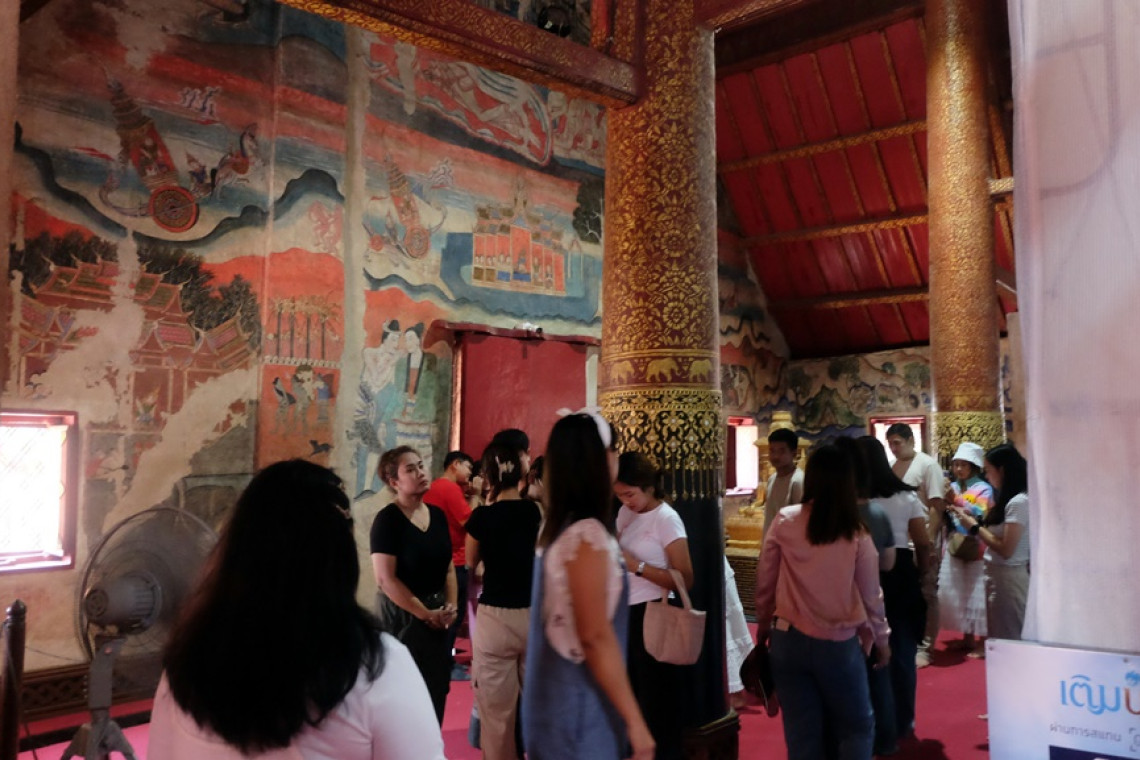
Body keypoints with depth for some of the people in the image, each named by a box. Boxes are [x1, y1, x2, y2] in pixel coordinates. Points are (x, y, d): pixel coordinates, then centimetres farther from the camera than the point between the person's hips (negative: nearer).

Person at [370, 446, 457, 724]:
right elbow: (386, 579, -19)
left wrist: (450, 605, -3)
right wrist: (425, 613, -15)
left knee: (436, 692, 13)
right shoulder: (387, 519, -14)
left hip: (438, 616, 6)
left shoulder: (437, 514, 6)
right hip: (403, 615, -6)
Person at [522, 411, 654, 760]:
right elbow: (595, 637, -22)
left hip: (560, 697, 8)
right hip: (579, 704, -8)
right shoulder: (587, 534, -21)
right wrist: (634, 720, -18)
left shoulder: (557, 528, 6)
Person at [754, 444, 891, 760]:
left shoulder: (784, 521, -5)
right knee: (857, 728, 19)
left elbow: (765, 583, 0)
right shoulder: (856, 533, -7)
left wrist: (763, 628, 14)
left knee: (802, 734, 12)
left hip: (788, 640, 1)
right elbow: (871, 594, 0)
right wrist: (881, 639, 16)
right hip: (839, 644, -1)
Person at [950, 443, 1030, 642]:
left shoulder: (1019, 502, -18)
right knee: (999, 638, 15)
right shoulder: (1011, 500, 10)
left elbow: (1006, 550, -20)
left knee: (1007, 640, 2)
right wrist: (973, 519, 6)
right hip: (998, 575, 9)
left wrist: (974, 527, -12)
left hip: (1009, 577, -9)